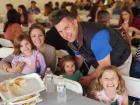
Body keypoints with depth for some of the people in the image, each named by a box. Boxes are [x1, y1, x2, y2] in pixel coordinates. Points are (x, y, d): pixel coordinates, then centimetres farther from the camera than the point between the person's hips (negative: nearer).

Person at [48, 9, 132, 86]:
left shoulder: (96, 35, -41)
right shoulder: (72, 37, -15)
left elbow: (105, 65, -31)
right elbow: (80, 57, 4)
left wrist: (90, 78, -18)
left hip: (121, 60, -6)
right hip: (101, 63, 6)